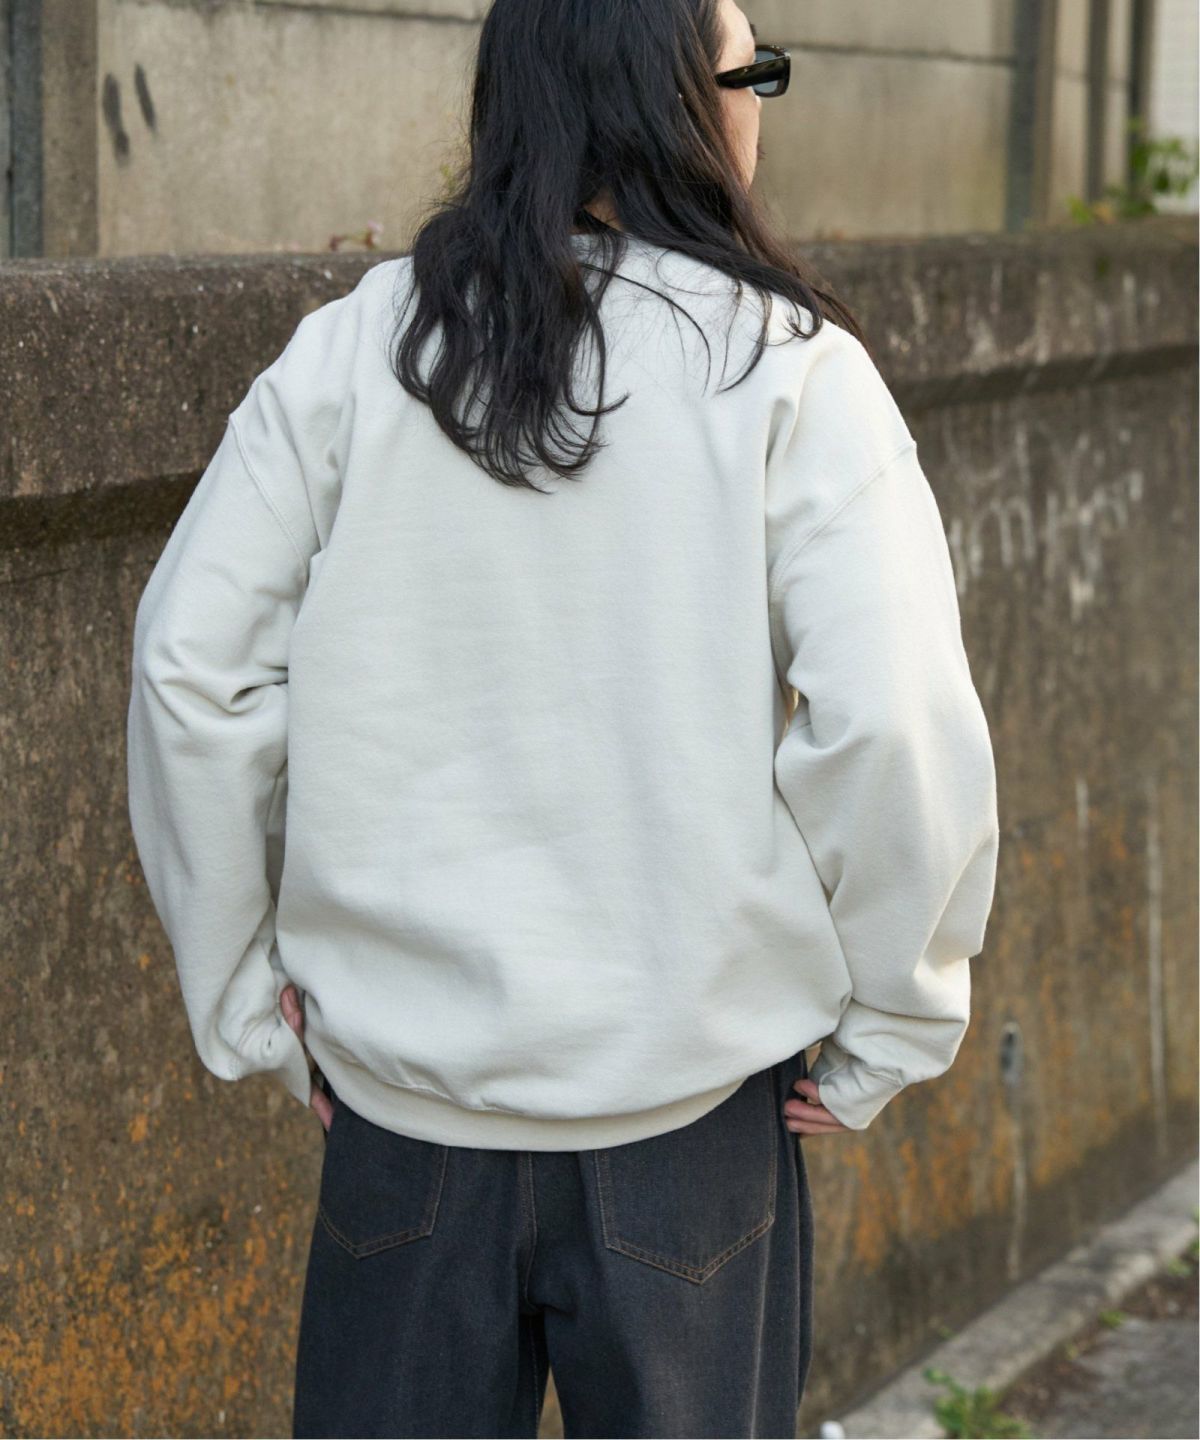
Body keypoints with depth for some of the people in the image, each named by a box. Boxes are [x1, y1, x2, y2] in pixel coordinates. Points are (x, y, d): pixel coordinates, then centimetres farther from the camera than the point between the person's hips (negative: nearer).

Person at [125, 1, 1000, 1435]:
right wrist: (880, 1036, -4)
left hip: (400, 1090, 3)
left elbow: (191, 668, -2)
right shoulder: (785, 368, -10)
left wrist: (247, 994, 6)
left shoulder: (348, 352, -1)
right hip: (686, 1099, -2)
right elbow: (897, 722, -17)